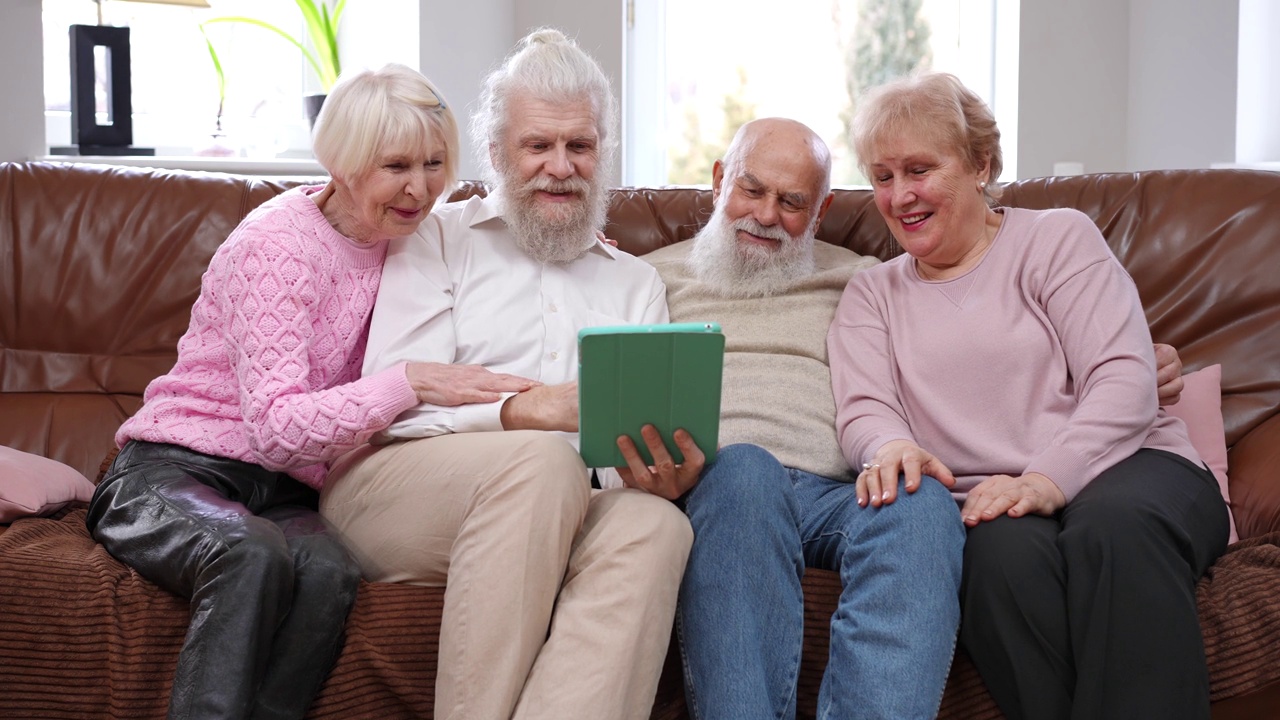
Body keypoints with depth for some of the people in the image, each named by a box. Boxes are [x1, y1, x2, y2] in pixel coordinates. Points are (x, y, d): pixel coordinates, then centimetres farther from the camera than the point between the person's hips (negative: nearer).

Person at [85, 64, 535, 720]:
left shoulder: (401, 241, 10)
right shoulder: (278, 241, -13)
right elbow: (275, 425, -21)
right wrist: (411, 383, -31)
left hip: (283, 493, 5)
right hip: (176, 469, -5)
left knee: (329, 571, -31)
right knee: (253, 554, -39)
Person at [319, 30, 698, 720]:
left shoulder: (635, 282, 24)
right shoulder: (436, 239, 14)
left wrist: (662, 467, -17)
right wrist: (520, 410, -21)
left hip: (565, 511, 3)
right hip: (392, 482, -2)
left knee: (655, 521, -31)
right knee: (543, 459, -35)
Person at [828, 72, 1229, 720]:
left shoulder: (1057, 237, 10)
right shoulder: (871, 294, 21)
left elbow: (1124, 380, -4)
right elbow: (862, 409, 4)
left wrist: (1046, 480, -21)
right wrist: (890, 448, -23)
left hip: (1125, 470, -1)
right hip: (978, 506, 1)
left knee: (1117, 527, -37)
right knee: (1006, 549, -35)